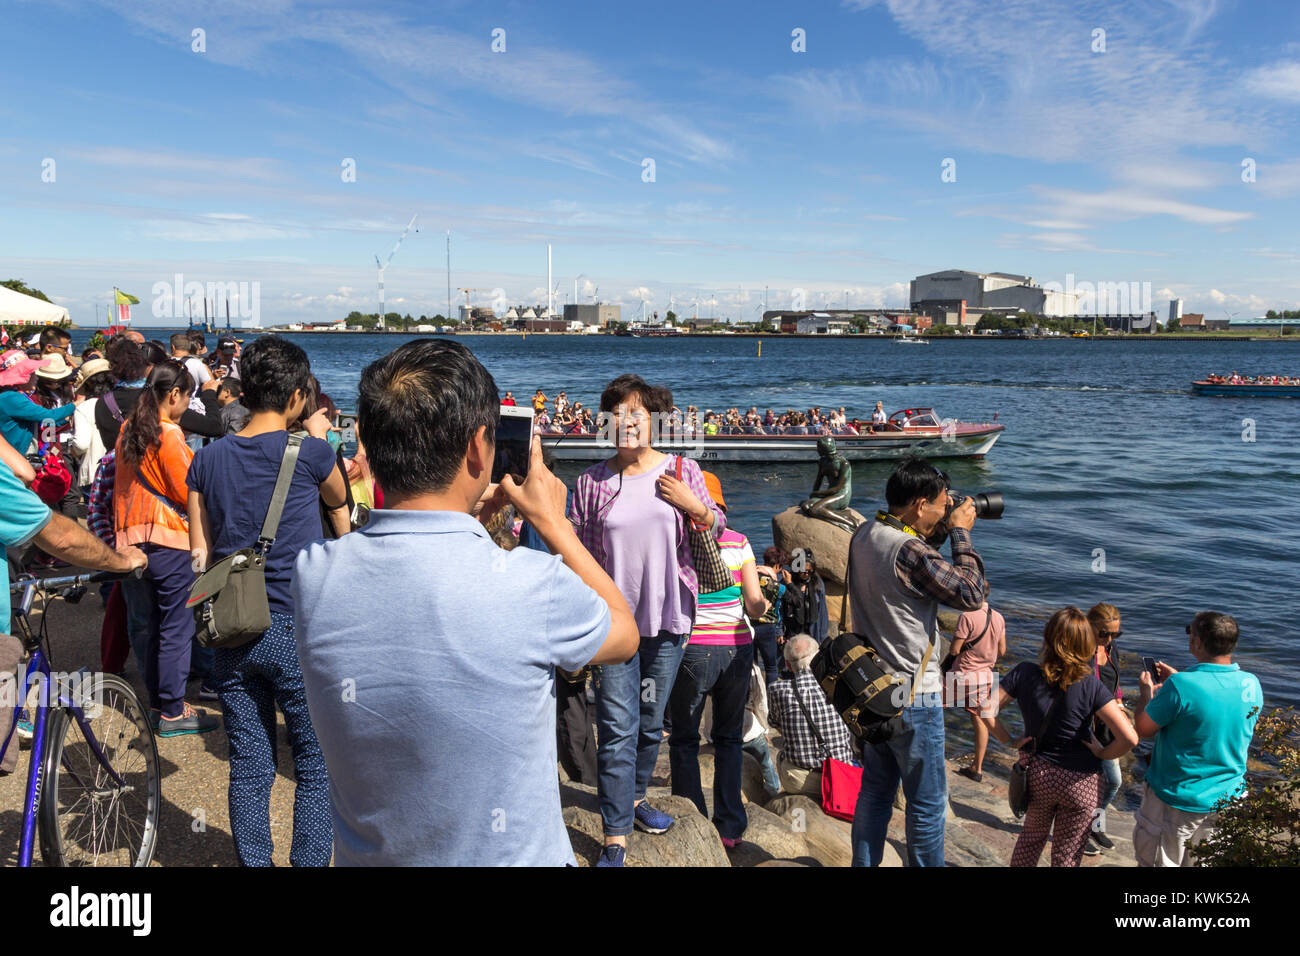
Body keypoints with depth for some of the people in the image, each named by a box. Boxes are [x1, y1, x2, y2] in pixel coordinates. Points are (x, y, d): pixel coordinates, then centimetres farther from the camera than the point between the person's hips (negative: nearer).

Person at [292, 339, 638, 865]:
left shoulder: (312, 574, -17)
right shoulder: (532, 585, -29)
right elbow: (625, 634, -7)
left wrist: (471, 515, 10)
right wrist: (554, 523, 0)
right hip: (511, 855, -3)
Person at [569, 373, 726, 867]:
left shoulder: (682, 472, 1)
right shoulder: (592, 482, -2)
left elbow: (717, 531, 10)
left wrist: (695, 506, -11)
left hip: (668, 616, 2)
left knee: (652, 723, 16)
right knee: (618, 728, -3)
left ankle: (634, 798, 40)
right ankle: (615, 839, 5)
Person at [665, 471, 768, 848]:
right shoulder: (738, 541, 2)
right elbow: (755, 604, -2)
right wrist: (766, 603, 19)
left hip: (692, 647, -2)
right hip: (736, 648, 3)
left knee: (684, 739, 12)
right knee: (729, 738, 15)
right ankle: (729, 828, 20)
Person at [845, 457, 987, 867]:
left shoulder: (864, 535, 3)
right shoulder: (908, 550, -25)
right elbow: (971, 594, -19)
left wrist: (941, 530, 6)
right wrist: (960, 532, -10)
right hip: (913, 695, -9)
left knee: (876, 790, 19)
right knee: (928, 801, 7)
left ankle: (864, 863, 29)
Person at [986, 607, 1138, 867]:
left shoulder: (1024, 673, -17)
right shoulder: (1090, 686, -21)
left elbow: (986, 710, -14)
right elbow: (1129, 738, -26)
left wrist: (1010, 741, -1)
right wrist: (1102, 754, -8)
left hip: (1036, 774, 2)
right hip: (1080, 782, -2)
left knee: (1031, 836, 28)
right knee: (1067, 855, 17)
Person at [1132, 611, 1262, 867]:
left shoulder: (1181, 686, -27)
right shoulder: (1251, 685, -7)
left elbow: (1144, 729, -13)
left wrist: (1146, 691, 3)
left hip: (1176, 800, -5)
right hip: (1227, 799, 6)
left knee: (1156, 861, 11)